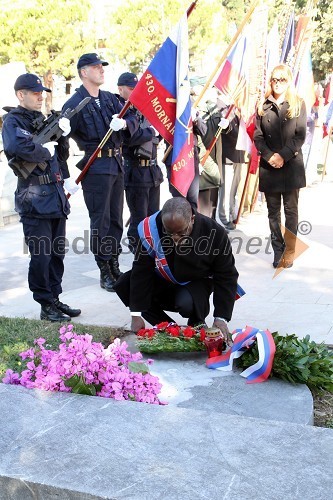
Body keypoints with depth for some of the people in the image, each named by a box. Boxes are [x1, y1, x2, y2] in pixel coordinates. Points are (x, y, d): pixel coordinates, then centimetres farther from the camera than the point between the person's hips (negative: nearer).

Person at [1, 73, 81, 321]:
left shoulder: (43, 120, 18)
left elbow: (61, 155, 21)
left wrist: (63, 135, 3)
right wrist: (45, 150, -14)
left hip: (56, 195, 8)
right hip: (34, 199, -8)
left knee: (57, 252, 12)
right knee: (41, 255, -3)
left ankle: (55, 298, 23)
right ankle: (46, 305, 8)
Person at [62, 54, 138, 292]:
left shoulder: (110, 98, 12)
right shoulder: (75, 104, -8)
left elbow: (133, 119, 6)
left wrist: (124, 123, -18)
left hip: (117, 164, 7)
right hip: (95, 167, -7)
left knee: (116, 218, 13)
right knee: (101, 221, -1)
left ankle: (115, 266, 25)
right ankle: (105, 272, 9)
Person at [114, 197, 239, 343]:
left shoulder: (214, 233, -28)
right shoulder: (151, 229, -26)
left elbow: (226, 276, -18)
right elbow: (141, 270, -21)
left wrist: (221, 318, -24)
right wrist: (136, 315, -23)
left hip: (196, 282, -3)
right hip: (162, 281, 3)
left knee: (187, 303, -36)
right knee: (123, 285, -19)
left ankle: (197, 324, 2)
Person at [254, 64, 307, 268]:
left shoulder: (298, 104, 3)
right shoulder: (263, 106, 9)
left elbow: (301, 136, -4)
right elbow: (258, 136, 3)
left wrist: (283, 156, -14)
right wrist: (270, 156, -12)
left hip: (292, 165, -2)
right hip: (269, 166, 2)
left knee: (291, 210, 1)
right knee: (273, 211, 5)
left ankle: (290, 251, 9)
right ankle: (278, 251, 12)